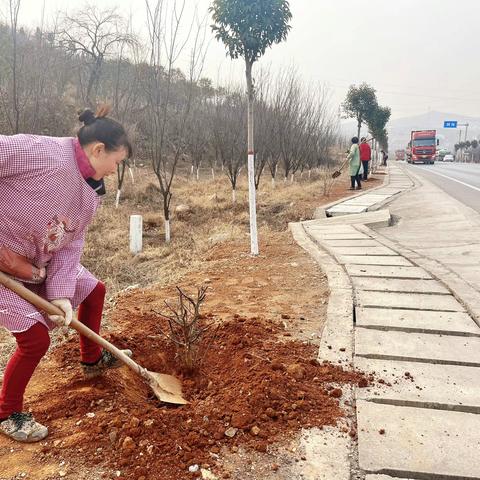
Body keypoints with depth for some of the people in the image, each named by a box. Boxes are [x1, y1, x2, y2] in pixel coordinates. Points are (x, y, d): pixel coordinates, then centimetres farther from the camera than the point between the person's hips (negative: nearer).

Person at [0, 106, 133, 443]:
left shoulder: (90, 192, -2)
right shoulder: (43, 153, -29)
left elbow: (70, 245, -3)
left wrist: (61, 294, -15)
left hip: (40, 264, 9)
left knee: (93, 290, 16)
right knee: (36, 337, -11)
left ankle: (92, 360, 39)